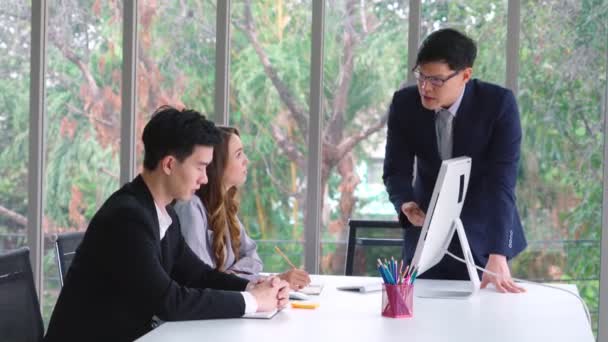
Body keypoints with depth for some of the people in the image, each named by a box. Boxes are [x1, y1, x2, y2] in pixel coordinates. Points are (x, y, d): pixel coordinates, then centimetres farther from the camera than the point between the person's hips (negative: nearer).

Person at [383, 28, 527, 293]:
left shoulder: (499, 103, -20)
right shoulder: (404, 103, -11)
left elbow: (501, 183, -26)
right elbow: (396, 170, -8)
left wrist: (497, 256, -34)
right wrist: (406, 205, -31)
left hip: (481, 234, -2)